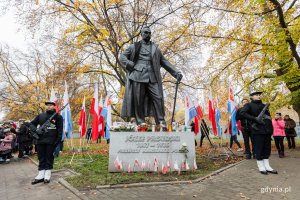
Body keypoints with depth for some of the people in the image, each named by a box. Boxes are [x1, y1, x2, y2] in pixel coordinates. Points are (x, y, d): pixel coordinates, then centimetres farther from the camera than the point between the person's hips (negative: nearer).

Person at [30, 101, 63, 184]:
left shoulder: (58, 117, -1)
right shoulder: (41, 115, 10)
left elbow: (60, 130, -5)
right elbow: (32, 124, 17)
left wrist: (58, 141, -12)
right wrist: (35, 130, -5)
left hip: (51, 141, -4)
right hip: (40, 140, 4)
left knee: (49, 158, 5)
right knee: (41, 158, 10)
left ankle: (47, 175, 15)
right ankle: (41, 175, 18)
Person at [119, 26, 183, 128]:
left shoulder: (155, 48, 21)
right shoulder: (134, 46, 15)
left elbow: (164, 62, 19)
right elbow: (122, 56, 13)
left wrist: (176, 72, 10)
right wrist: (131, 65, -5)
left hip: (152, 77, 2)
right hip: (138, 76, -1)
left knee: (157, 97, -7)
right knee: (138, 99, -2)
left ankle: (160, 120, -2)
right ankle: (140, 121, 7)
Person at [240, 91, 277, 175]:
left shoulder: (263, 105, 21)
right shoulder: (249, 105, 1)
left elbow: (268, 116, 23)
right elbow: (242, 113, -16)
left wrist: (271, 128, 12)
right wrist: (255, 119, -22)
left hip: (267, 130, 6)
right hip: (258, 130, -6)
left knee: (267, 148, 11)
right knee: (259, 149, -1)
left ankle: (267, 166, 21)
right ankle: (261, 167, 10)